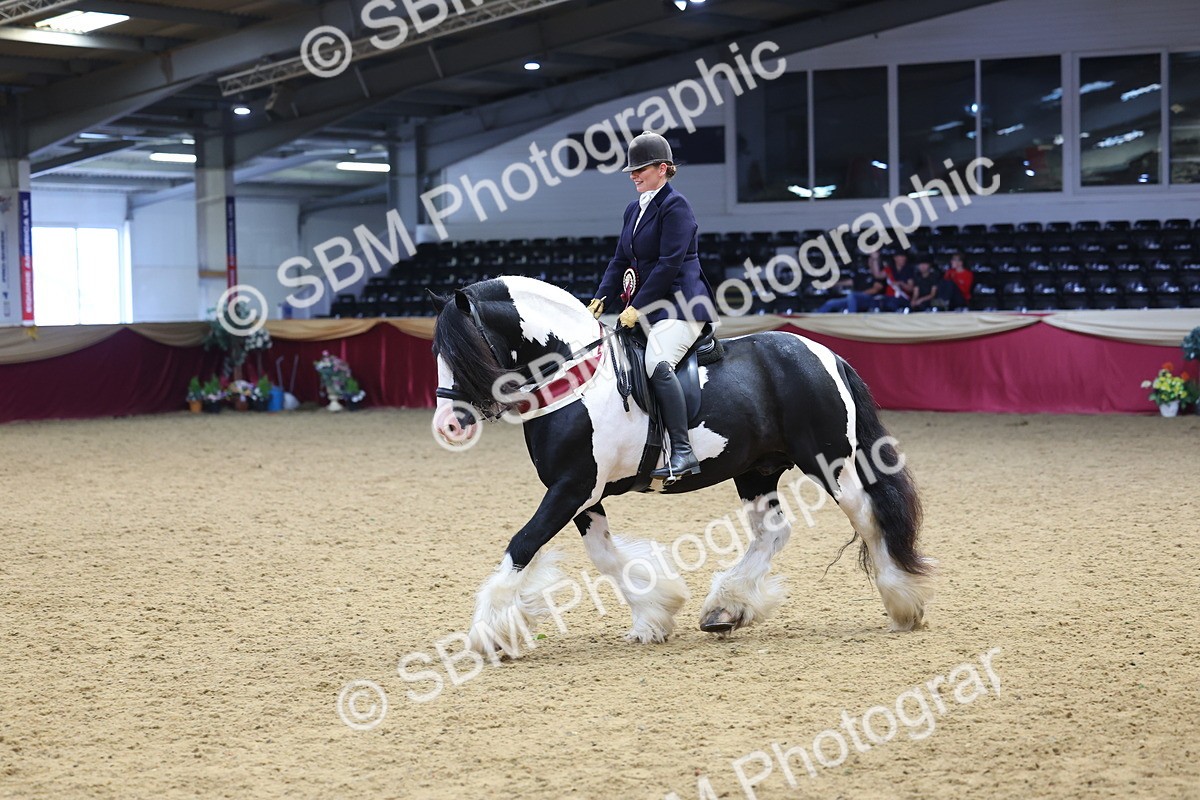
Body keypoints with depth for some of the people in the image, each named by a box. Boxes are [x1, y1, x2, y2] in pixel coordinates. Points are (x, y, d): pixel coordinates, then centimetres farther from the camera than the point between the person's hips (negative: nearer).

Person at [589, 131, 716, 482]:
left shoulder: (675, 206, -9)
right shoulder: (634, 209, 19)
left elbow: (669, 263, -17)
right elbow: (621, 260, 19)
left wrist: (637, 307, -17)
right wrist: (601, 299, 3)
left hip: (679, 304, -10)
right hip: (645, 306, 10)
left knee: (658, 364, -31)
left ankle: (683, 453, -33)